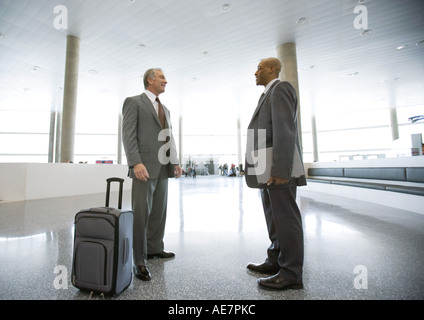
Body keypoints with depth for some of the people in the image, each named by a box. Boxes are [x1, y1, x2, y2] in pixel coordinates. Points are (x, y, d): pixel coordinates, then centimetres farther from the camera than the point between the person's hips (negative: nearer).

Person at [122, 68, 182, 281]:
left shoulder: (165, 109, 24)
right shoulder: (133, 102, 3)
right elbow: (128, 134, -8)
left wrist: (175, 162, 9)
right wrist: (136, 162, -20)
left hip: (163, 167, 7)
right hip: (144, 166, -7)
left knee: (159, 211, 12)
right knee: (141, 213, -3)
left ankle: (154, 248, 27)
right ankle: (140, 261, 9)